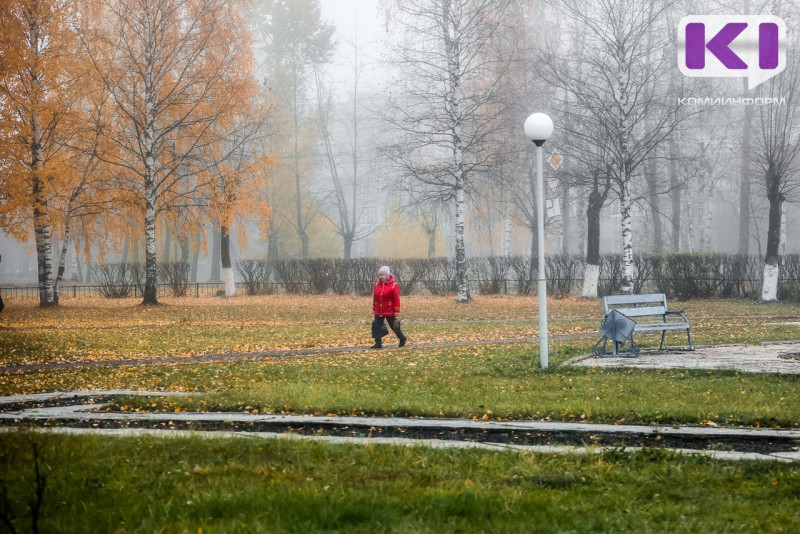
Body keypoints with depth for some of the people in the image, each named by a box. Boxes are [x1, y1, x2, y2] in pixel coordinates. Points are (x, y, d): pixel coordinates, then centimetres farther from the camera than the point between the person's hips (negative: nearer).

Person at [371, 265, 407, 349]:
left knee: (394, 326, 6)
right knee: (376, 326, -1)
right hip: (378, 311, 5)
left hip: (390, 311, -5)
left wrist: (397, 311, -14)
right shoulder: (377, 284, 6)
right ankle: (378, 343, 5)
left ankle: (402, 339, 28)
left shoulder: (393, 285, -11)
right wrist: (374, 308, 14)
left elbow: (396, 299, -12)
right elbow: (375, 297, 13)